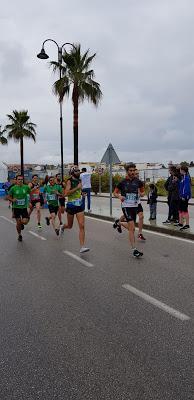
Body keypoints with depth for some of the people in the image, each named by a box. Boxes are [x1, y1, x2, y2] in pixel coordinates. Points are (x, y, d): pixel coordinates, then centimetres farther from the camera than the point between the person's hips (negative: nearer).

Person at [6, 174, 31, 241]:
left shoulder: (26, 187, -4)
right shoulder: (13, 188, -7)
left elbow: (30, 193, 14)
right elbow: (8, 197, 2)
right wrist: (12, 200, -18)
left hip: (24, 207, 1)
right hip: (16, 208, -1)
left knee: (25, 222, -11)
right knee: (18, 222, 5)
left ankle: (22, 223, 28)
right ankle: (19, 235, 28)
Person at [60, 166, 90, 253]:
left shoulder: (79, 180, 8)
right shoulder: (69, 181, -10)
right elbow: (66, 193, -24)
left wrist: (81, 193, 11)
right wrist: (77, 188, -24)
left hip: (80, 205, 4)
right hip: (71, 205, -4)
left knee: (82, 226, -9)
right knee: (70, 226, 15)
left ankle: (82, 247, -9)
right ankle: (63, 227, 52)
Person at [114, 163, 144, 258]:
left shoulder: (138, 181, 3)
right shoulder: (122, 182, -4)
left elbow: (142, 191, 18)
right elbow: (115, 192, 7)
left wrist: (141, 193, -6)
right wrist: (119, 196, -15)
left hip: (135, 206, 5)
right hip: (126, 206, -4)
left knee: (131, 227, 15)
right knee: (132, 228, -14)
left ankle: (119, 223, 48)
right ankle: (134, 250, -9)